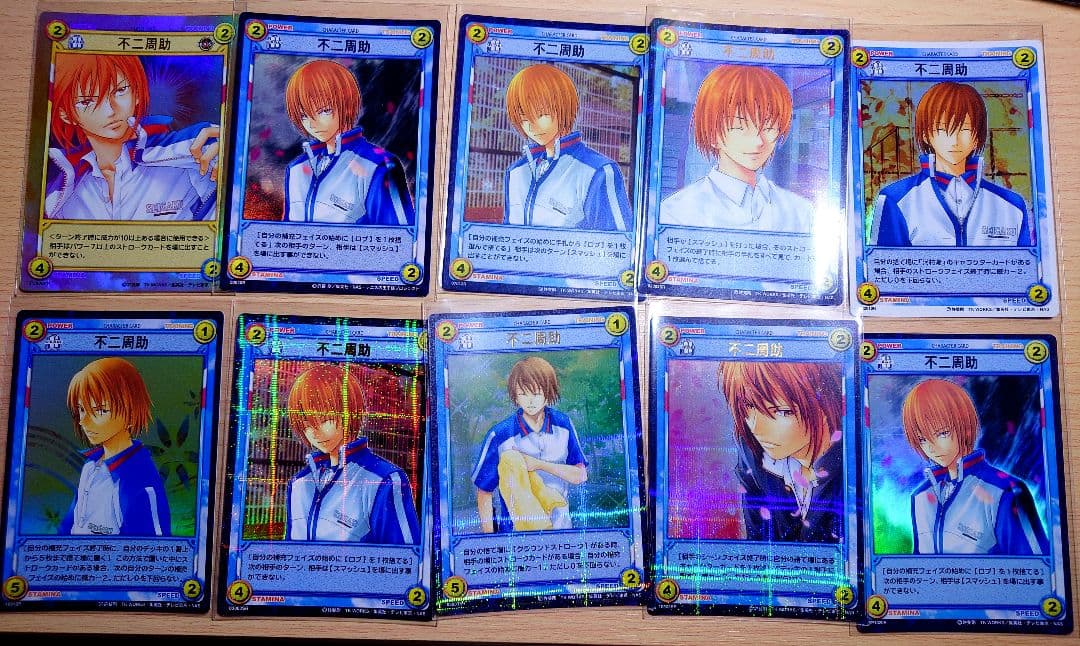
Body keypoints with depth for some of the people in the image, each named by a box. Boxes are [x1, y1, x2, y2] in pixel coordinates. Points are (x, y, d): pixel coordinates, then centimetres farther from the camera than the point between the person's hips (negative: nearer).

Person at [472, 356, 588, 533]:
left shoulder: (563, 425, 4)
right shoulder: (500, 435, -5)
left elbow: (580, 476, 4)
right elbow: (484, 493, 0)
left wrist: (539, 464, -8)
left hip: (560, 524, 1)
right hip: (516, 527, -1)